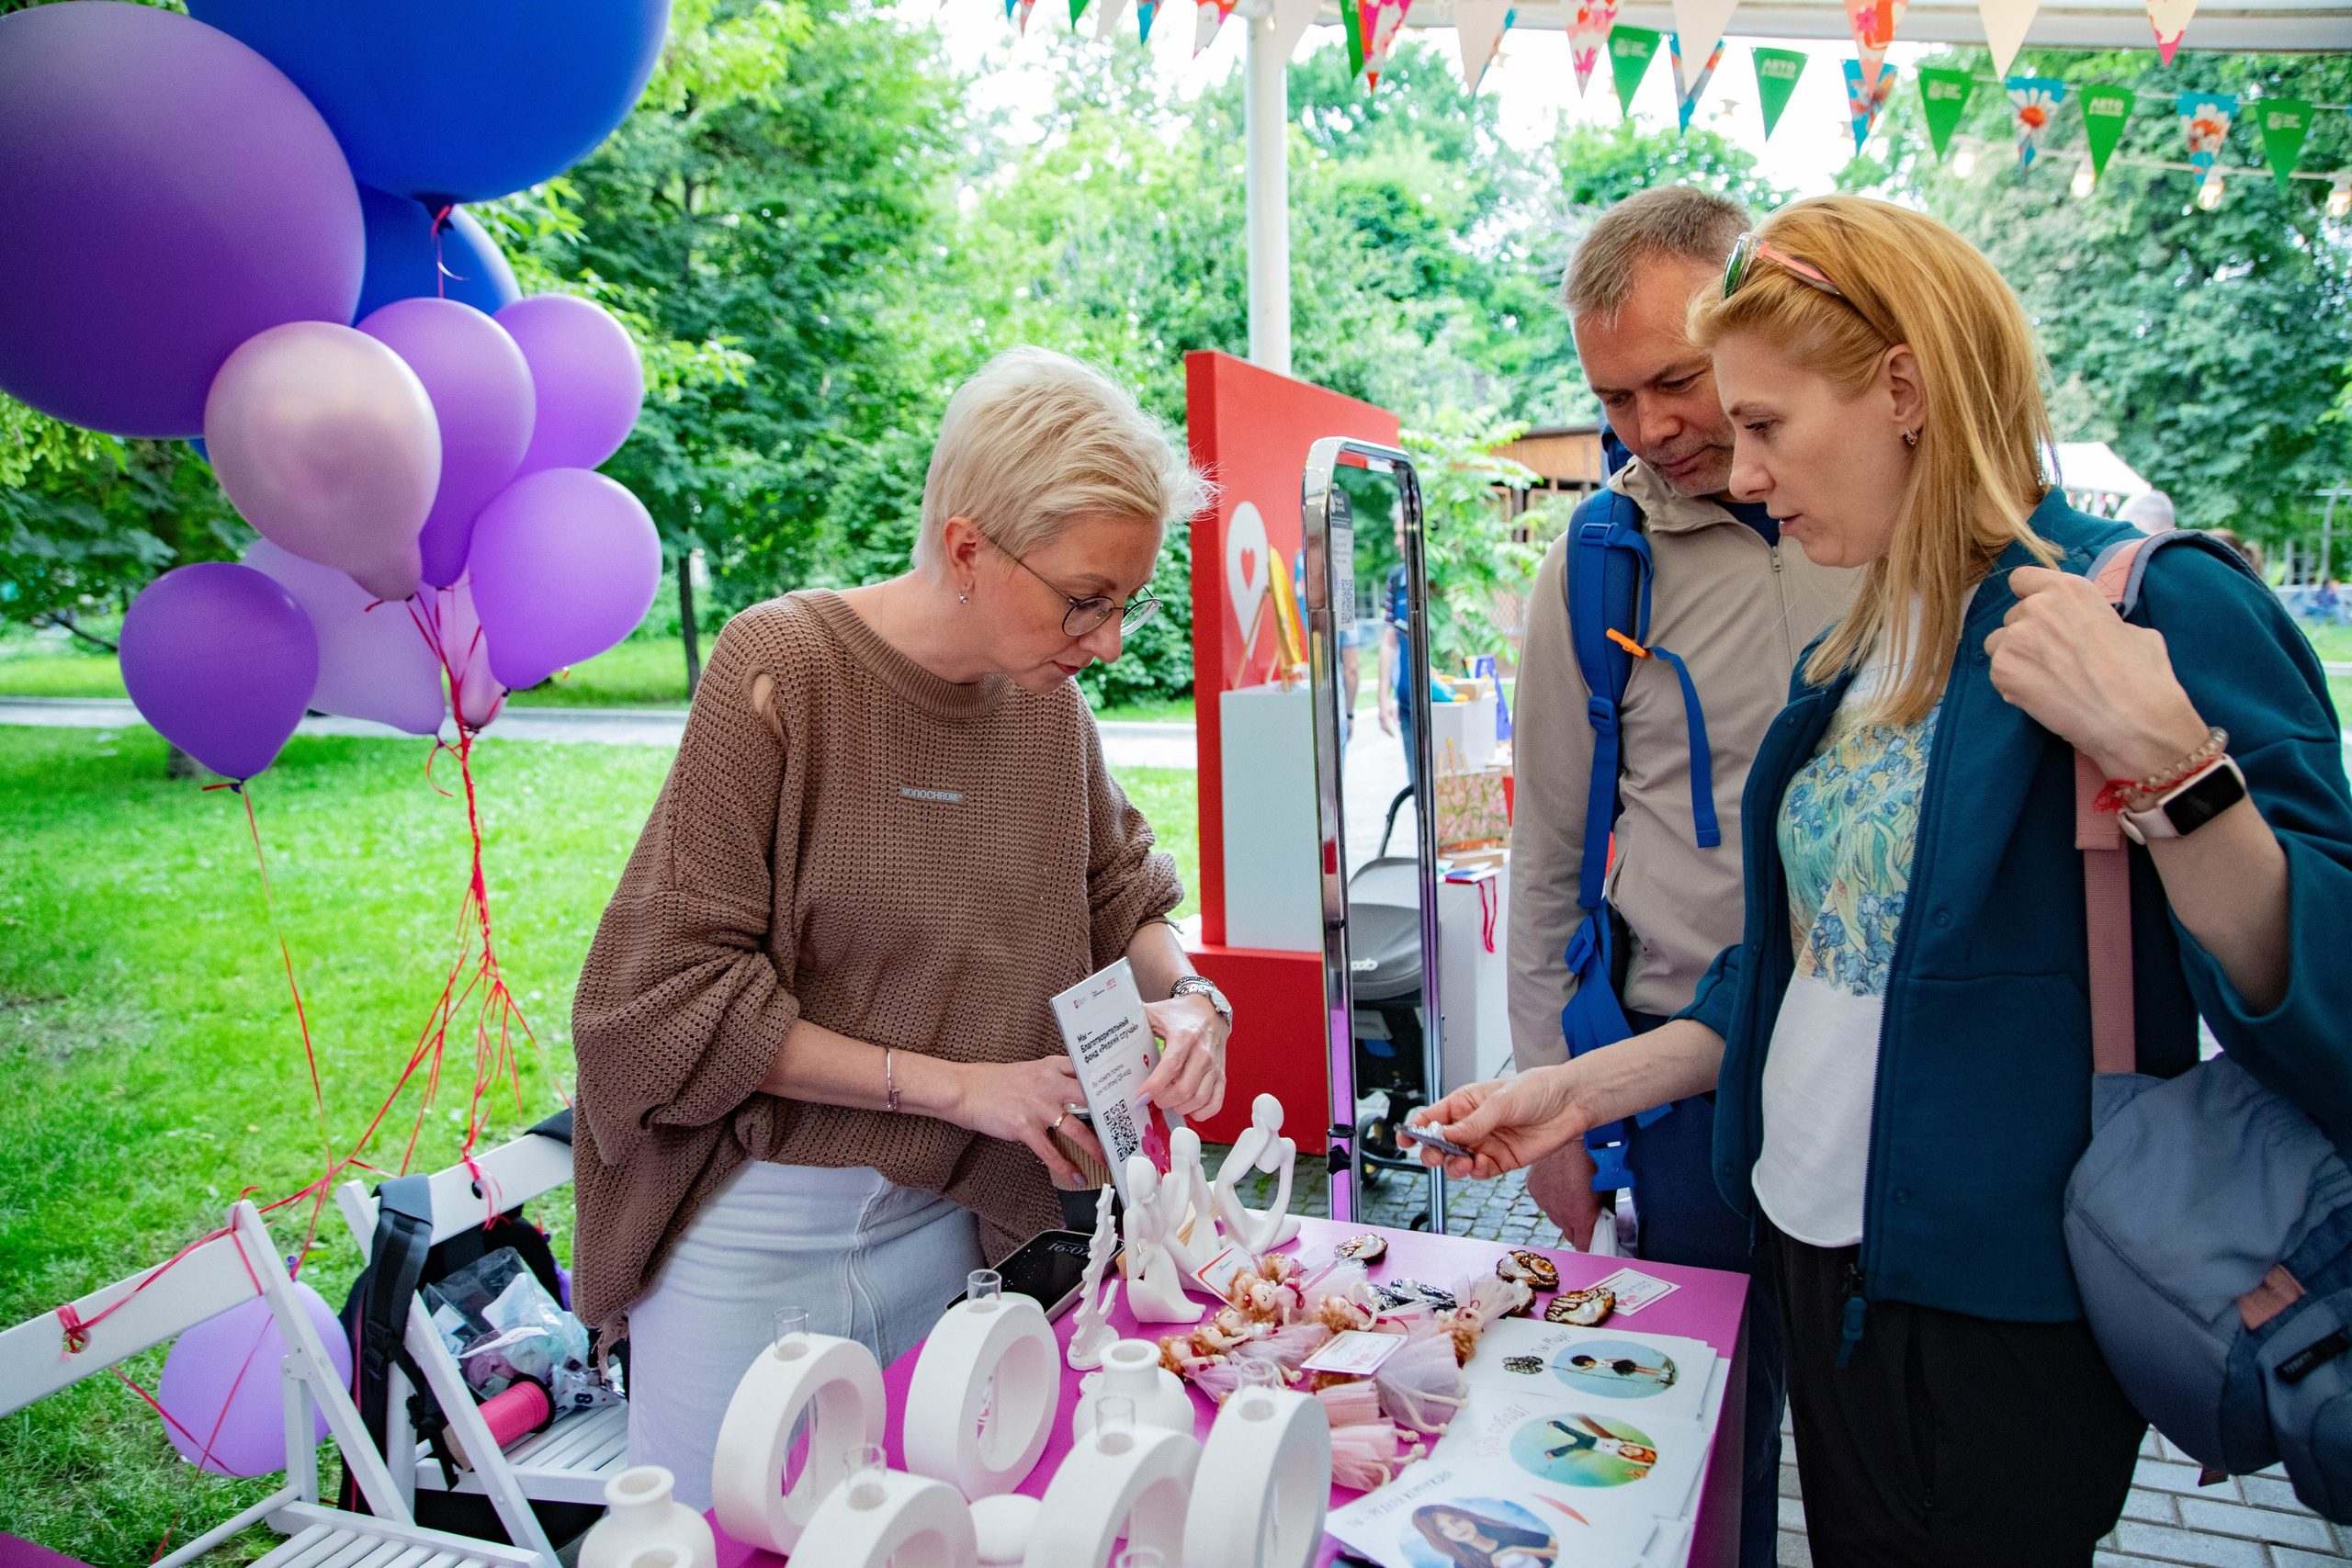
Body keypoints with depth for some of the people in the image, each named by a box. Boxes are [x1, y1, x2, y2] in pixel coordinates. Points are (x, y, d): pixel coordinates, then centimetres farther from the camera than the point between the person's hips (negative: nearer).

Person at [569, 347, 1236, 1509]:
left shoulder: (1048, 702, -1)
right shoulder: (781, 671, -17)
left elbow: (1125, 899, 14)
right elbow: (668, 997, -16)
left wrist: (1182, 998, -8)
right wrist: (955, 1086, -18)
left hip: (937, 1225, 5)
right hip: (752, 1234, -4)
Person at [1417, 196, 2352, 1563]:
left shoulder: (2155, 606, -15)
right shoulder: (1860, 657, 7)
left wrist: (2163, 764, -33)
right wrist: (1585, 1090, 8)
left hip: (2002, 1309, -7)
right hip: (1821, 1263, 7)